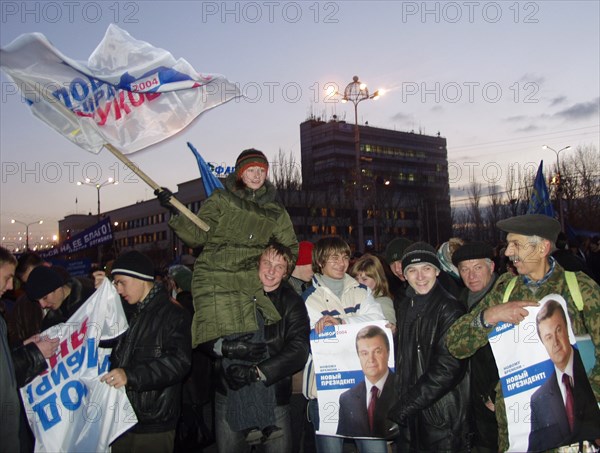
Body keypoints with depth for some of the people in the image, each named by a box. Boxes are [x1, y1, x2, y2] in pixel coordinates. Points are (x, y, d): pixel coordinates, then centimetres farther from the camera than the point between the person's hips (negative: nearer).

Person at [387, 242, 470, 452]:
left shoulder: (450, 308, -13)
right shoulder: (405, 307, 6)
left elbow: (447, 368, -18)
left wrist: (402, 408, -17)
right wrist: (399, 404, 2)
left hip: (443, 421, -5)